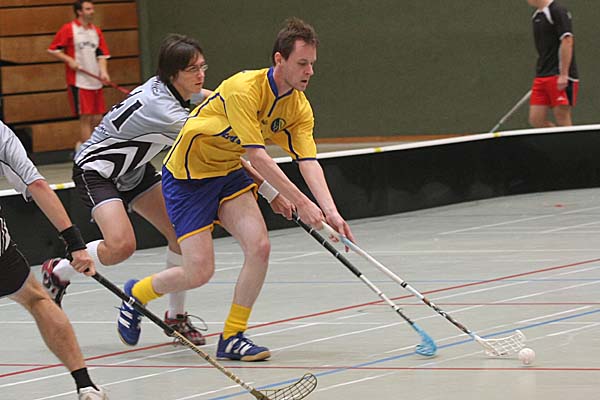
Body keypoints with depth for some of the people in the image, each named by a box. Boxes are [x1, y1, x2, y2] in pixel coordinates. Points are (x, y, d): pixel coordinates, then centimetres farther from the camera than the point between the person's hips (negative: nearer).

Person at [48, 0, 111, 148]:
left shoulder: (96, 31, 11)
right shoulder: (68, 29, -5)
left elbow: (101, 54, 10)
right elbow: (53, 50, -2)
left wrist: (103, 72, -7)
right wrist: (69, 60, -15)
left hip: (95, 81, 6)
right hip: (79, 81, -6)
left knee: (97, 118, 7)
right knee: (85, 117, -8)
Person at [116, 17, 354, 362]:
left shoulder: (299, 107, -7)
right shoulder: (244, 89, -29)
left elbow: (309, 162, -15)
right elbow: (257, 155, -32)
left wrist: (330, 212, -31)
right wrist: (301, 203, -33)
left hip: (228, 173, 6)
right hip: (188, 175, -6)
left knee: (259, 246, -16)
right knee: (199, 272, -10)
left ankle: (233, 336, -2)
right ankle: (137, 293, 21)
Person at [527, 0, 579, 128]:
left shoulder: (558, 12, -11)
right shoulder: (537, 16, 16)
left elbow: (567, 41, -17)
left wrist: (564, 75, -21)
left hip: (559, 78, -9)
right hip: (541, 78, 9)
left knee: (562, 120, -5)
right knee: (536, 121, 2)